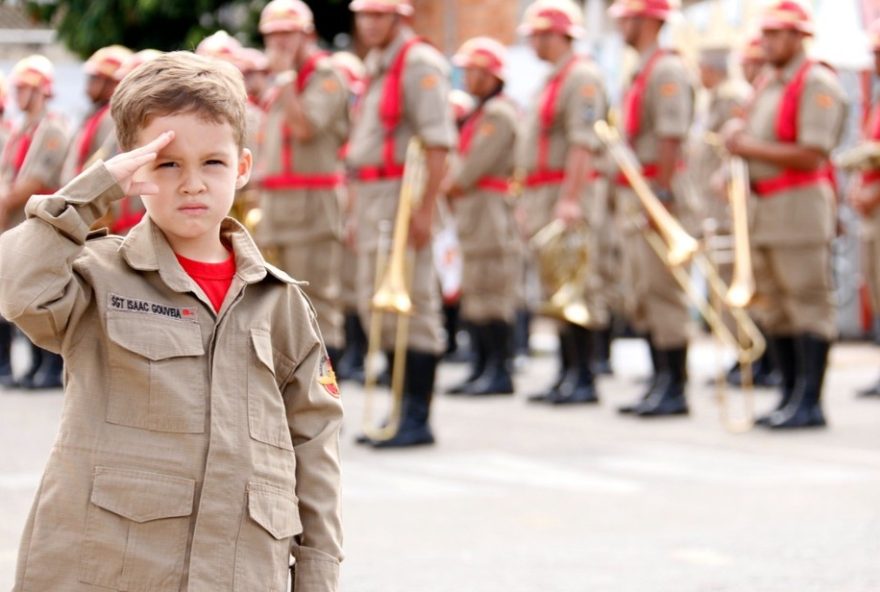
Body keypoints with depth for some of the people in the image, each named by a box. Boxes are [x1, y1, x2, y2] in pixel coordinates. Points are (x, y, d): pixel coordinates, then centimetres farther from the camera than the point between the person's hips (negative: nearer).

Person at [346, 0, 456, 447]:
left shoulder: (419, 64, -11)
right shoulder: (377, 67, 19)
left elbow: (438, 142, -19)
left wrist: (425, 208, -24)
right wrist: (359, 210, 22)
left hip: (403, 194, -10)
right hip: (371, 197, 10)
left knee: (413, 304, -7)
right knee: (374, 305, 12)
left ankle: (419, 420, -4)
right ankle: (402, 409, 20)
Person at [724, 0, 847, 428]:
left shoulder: (817, 84, -9)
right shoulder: (767, 87, 18)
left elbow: (811, 154, -17)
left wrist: (751, 149, -16)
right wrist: (738, 140, 5)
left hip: (801, 204, -9)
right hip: (763, 209, 9)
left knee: (809, 307, -7)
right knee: (776, 309, 10)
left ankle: (809, 403, -7)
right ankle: (791, 396, 16)